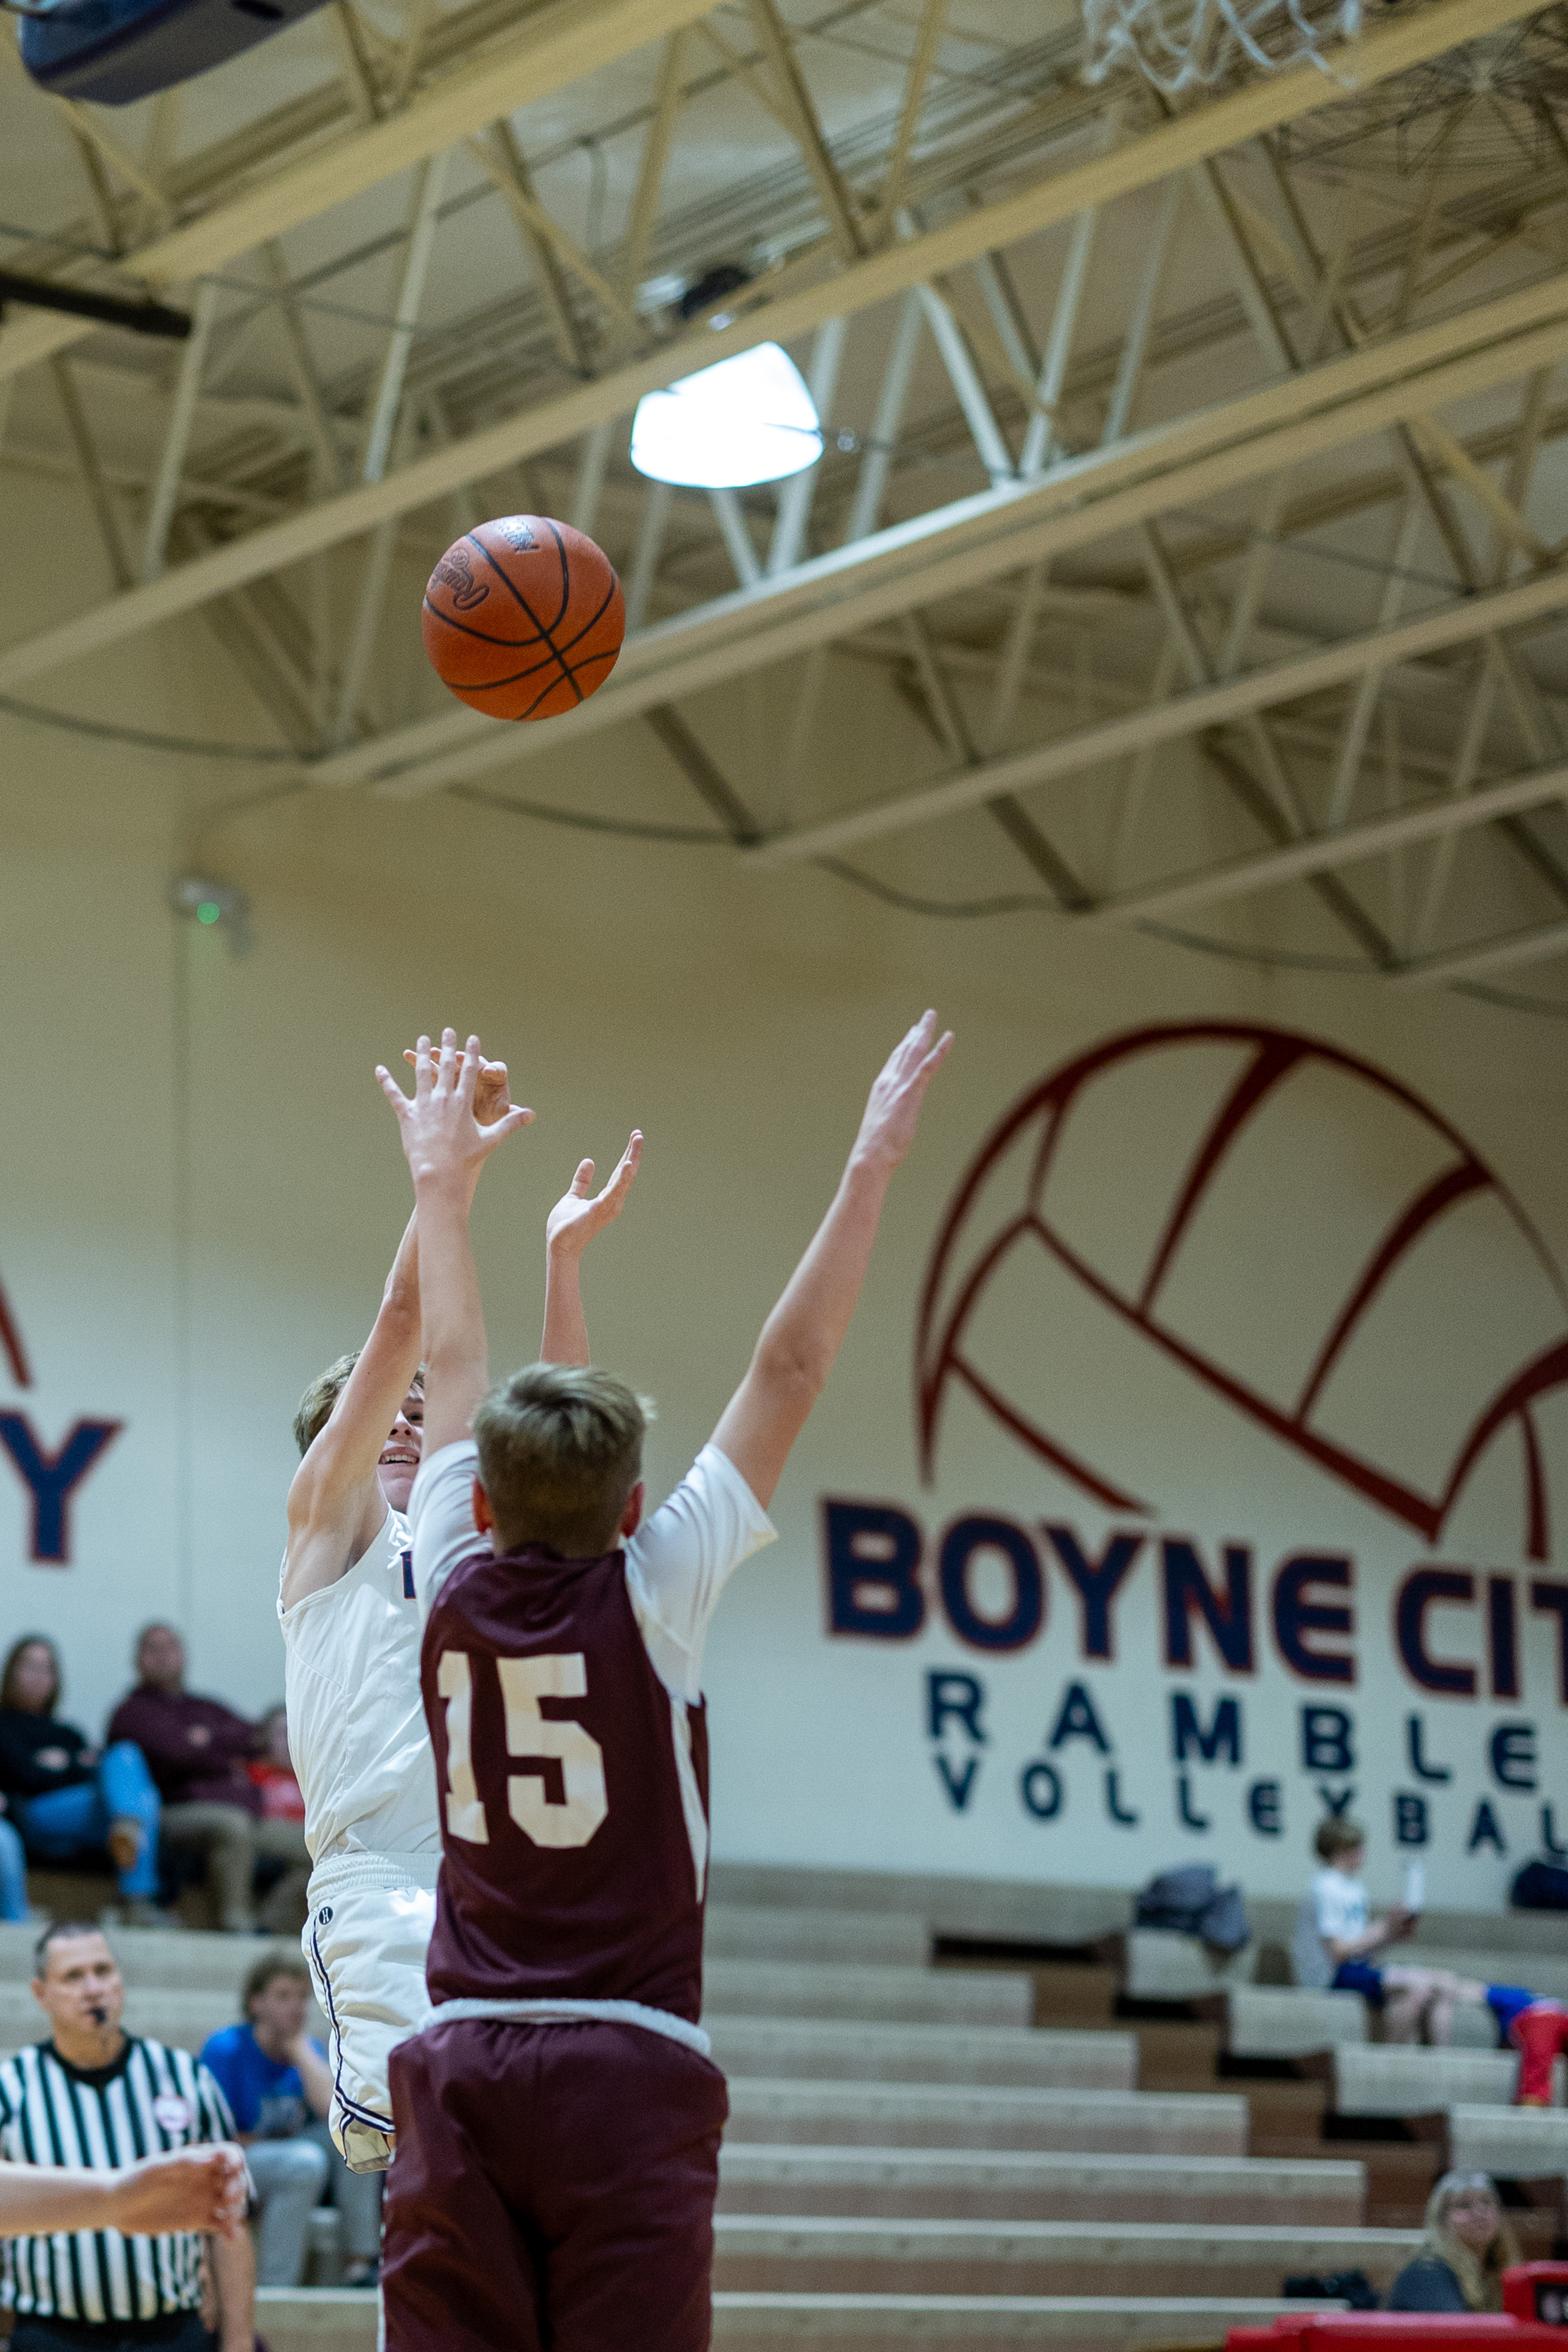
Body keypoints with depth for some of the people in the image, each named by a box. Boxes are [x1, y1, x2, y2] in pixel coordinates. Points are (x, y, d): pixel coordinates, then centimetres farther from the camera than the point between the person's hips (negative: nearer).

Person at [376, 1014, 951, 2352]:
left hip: (461, 2069, 3)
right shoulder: (653, 1590, -3)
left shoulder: (456, 1585, 5)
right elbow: (790, 1371, 0)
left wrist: (444, 1186, 34)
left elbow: (455, 1374, 20)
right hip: (627, 2069, -3)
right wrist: (871, 1165, 6)